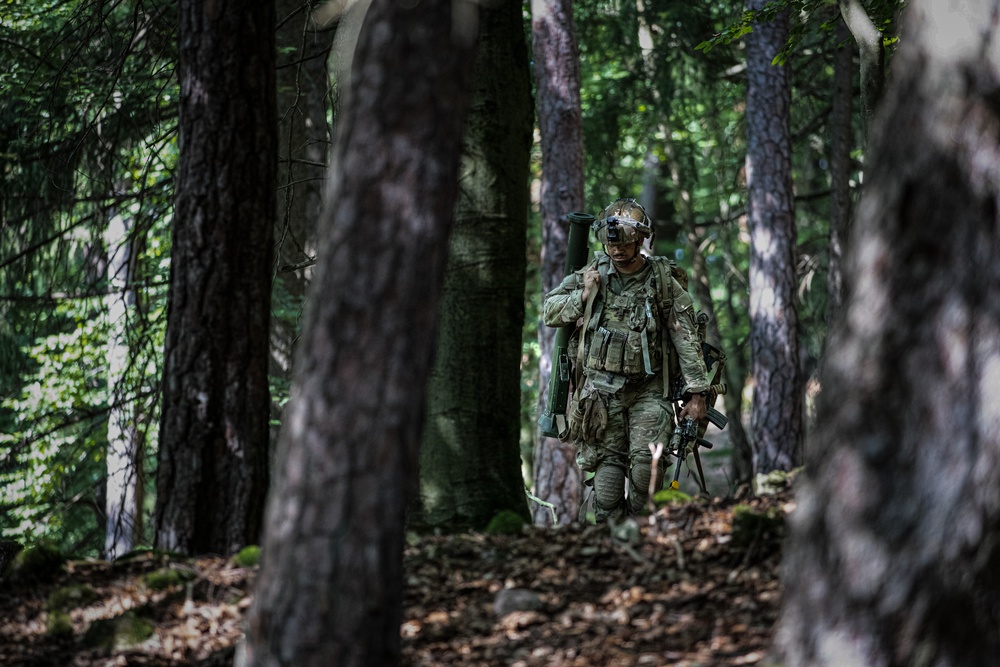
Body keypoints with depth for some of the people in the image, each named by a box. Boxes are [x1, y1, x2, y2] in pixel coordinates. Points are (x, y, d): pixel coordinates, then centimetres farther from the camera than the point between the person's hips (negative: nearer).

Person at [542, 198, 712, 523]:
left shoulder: (663, 280, -2)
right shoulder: (592, 274, 4)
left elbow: (686, 338, -1)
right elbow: (549, 312, 10)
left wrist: (696, 392, -4)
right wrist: (582, 297, -8)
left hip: (649, 389, -2)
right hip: (602, 388, 2)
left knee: (647, 460, -18)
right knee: (607, 465, -1)